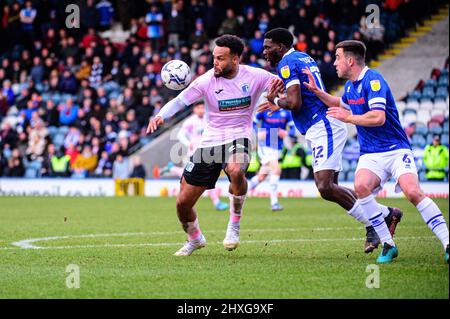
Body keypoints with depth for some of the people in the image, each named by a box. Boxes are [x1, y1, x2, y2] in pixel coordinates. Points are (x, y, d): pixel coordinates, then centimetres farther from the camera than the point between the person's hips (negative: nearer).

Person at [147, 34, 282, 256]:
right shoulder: (207, 80, -9)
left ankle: (234, 225, -15)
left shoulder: (254, 76, -7)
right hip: (209, 142, 2)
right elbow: (180, 101, -12)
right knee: (183, 203, 2)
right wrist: (161, 116, -32)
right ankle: (195, 239, 35)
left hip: (238, 139, -2)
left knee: (236, 171, -39)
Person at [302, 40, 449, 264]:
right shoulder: (350, 86, 12)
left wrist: (348, 118, -15)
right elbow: (341, 105, 37)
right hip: (370, 154, 6)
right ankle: (388, 245, -17)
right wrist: (317, 91, 25)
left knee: (413, 192, -28)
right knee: (361, 186, -25)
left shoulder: (373, 81, -14)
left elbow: (378, 118, -26)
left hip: (396, 149, -6)